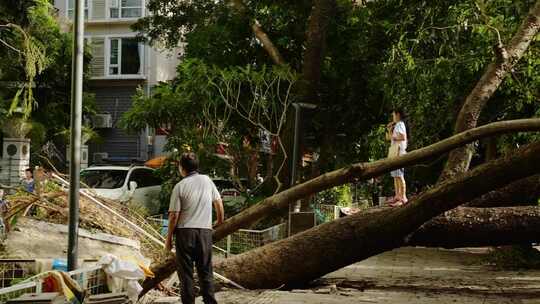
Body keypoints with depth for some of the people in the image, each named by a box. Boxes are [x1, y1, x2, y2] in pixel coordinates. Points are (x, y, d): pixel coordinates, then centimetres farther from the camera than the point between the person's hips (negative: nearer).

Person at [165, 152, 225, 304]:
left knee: (185, 272, 4)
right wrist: (220, 222, 28)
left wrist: (168, 238, 1)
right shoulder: (207, 180, 4)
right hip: (205, 231, 3)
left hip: (185, 231, -3)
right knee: (206, 270, 9)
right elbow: (219, 203, 12)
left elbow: (174, 215, -8)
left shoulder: (180, 186, -6)